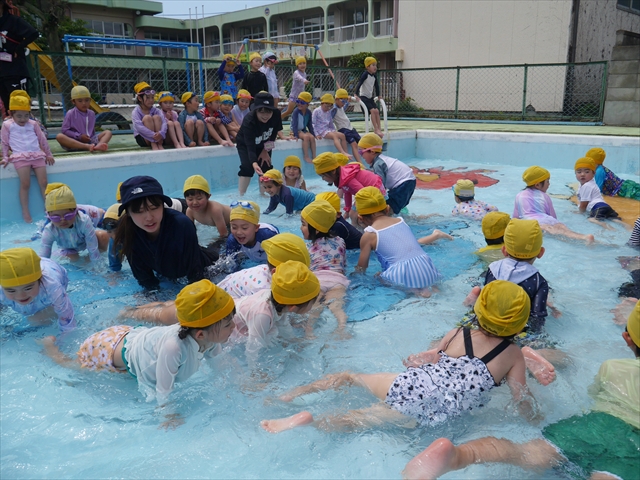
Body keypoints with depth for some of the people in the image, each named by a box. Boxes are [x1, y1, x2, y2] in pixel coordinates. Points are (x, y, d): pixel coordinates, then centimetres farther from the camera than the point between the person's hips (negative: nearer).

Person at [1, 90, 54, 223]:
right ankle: (25, 212, -4)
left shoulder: (33, 124, 13)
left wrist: (48, 154, 19)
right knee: (25, 184, -13)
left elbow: (42, 139, 20)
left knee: (43, 182, -5)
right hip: (20, 157, -3)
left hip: (37, 155, 3)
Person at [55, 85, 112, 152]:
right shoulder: (70, 114, 0)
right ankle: (87, 147, -48)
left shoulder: (91, 113, 13)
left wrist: (91, 138, 2)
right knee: (59, 136, -31)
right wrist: (79, 136, -12)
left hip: (90, 141, 4)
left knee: (108, 132, -10)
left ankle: (98, 145, -47)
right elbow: (64, 130, -3)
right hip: (74, 142, -4)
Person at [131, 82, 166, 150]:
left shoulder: (156, 110, 2)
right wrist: (153, 135, -35)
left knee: (156, 117, -18)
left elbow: (164, 122, -14)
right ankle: (153, 145, -27)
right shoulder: (135, 112, -7)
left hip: (157, 137, 3)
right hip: (142, 139, -3)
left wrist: (161, 133, -35)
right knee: (147, 118, -23)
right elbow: (139, 127, -23)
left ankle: (160, 144, -26)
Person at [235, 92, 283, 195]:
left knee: (266, 167, -3)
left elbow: (274, 133, -11)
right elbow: (250, 147, -45)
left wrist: (266, 150, -9)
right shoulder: (248, 121, -41)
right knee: (247, 167, -20)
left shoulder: (276, 114, -30)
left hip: (263, 144, 4)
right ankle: (241, 195, -13)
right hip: (245, 144, -4)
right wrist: (254, 163, -62)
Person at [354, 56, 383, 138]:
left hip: (370, 97, 7)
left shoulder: (374, 76, 6)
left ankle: (379, 129, -4)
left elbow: (376, 86, 19)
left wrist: (378, 96, 21)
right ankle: (376, 129, -18)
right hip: (363, 97, -7)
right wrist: (356, 95, -25)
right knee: (372, 110, -21)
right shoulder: (365, 74, -14)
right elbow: (359, 84, -19)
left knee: (377, 111, -7)